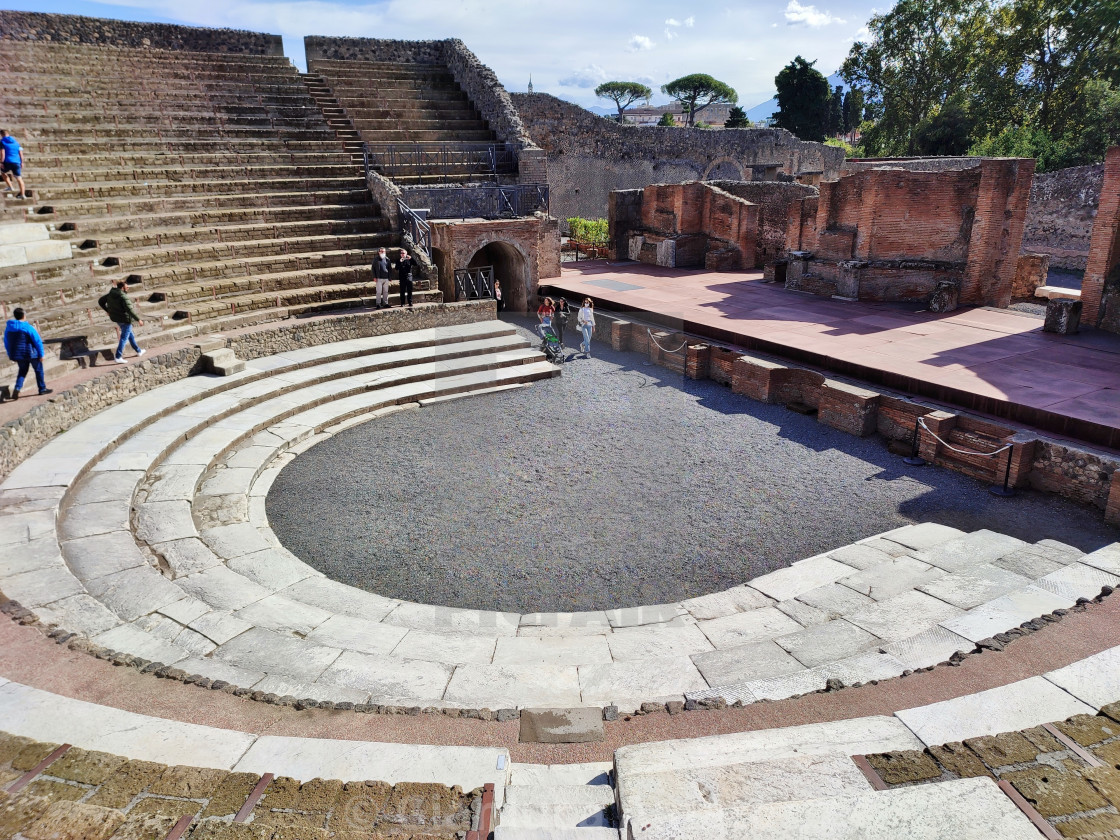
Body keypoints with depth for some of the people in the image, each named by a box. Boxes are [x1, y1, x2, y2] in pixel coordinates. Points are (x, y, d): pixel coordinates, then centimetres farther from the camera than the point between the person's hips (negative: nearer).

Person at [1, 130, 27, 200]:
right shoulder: (15, 141, 12)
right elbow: (20, 152, 10)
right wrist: (22, 162, 15)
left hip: (7, 162, -3)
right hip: (16, 162, 3)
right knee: (19, 178, 5)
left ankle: (9, 186, 14)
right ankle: (23, 194, -3)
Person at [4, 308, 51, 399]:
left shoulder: (8, 328, 1)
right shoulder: (28, 328, -16)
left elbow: (6, 343, 10)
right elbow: (38, 341, -15)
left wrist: (11, 355, 20)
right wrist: (41, 354, -5)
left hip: (18, 354, 5)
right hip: (31, 353, -5)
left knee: (22, 371, 21)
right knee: (38, 370, 14)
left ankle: (17, 388, 0)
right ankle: (42, 389, 22)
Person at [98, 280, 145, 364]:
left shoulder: (111, 294, 2)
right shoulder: (123, 297, -23)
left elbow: (101, 302, 11)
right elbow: (129, 309, -29)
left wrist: (109, 311, 19)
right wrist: (138, 320, -25)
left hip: (116, 318, 9)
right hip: (125, 319, -9)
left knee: (130, 334, 23)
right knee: (124, 338, -2)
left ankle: (138, 351, 35)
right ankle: (118, 357, -3)